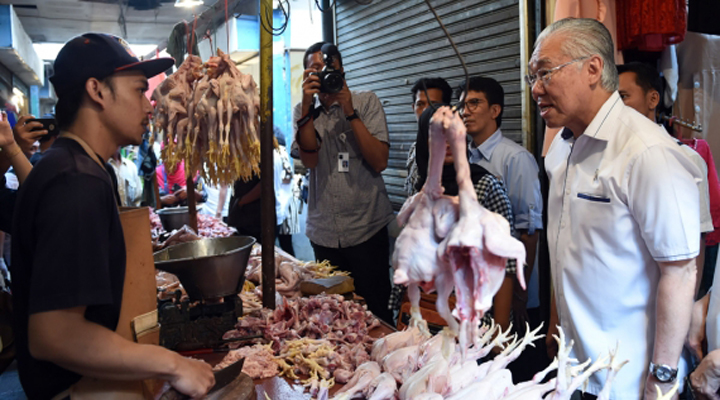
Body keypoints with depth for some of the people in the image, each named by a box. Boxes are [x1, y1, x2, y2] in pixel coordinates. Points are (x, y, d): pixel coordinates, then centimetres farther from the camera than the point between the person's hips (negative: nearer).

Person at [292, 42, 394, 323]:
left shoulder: (366, 102, 1)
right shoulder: (303, 112, 10)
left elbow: (379, 162, -10)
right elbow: (309, 159, -8)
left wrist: (350, 112, -15)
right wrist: (308, 106, -14)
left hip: (366, 228, -2)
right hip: (324, 232, 3)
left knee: (374, 312, 3)